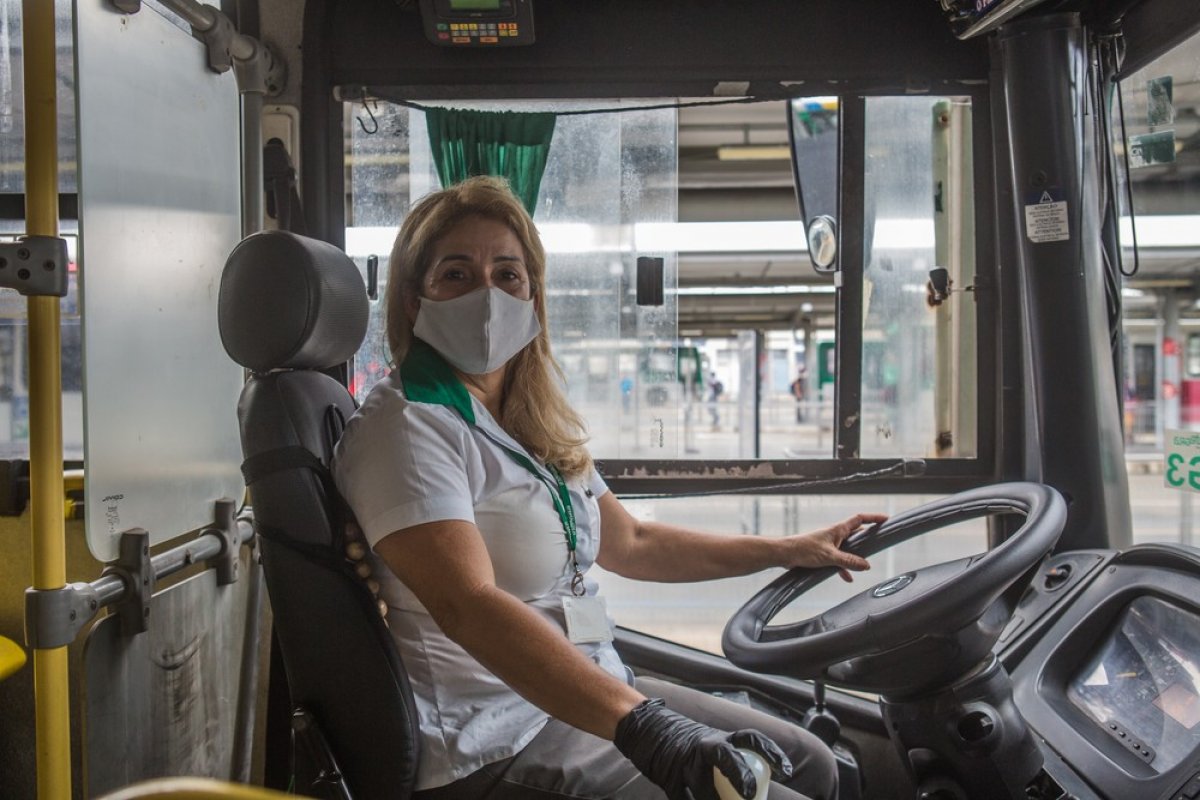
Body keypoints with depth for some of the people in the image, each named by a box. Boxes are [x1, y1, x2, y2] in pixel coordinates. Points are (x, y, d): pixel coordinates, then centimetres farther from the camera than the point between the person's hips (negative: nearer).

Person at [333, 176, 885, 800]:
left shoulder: (536, 426, 11)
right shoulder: (407, 426, -16)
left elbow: (629, 543, 22)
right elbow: (468, 606, -30)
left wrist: (789, 551, 22)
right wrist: (639, 724, -40)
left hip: (593, 691, 9)